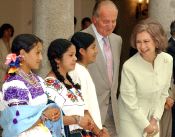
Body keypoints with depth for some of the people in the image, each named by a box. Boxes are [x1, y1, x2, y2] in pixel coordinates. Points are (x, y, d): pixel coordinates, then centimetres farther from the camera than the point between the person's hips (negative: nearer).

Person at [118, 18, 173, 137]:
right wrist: (146, 125, -9)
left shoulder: (168, 60, -11)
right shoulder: (129, 67, -24)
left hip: (153, 117, 4)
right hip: (132, 119, -4)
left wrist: (155, 119, -1)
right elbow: (130, 103, -16)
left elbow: (163, 93, 1)